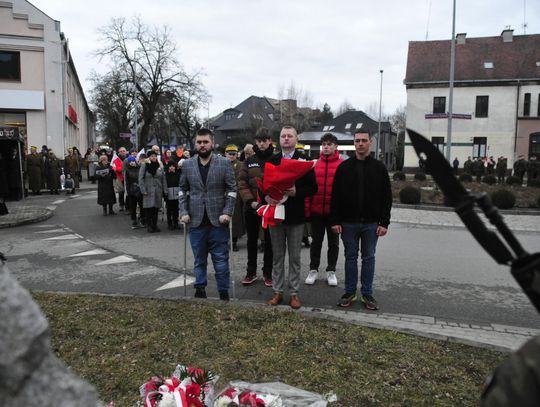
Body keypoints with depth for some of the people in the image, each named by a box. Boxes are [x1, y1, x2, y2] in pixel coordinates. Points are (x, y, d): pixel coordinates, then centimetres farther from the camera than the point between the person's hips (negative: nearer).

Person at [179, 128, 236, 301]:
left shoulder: (224, 163, -2)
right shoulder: (187, 165, 7)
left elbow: (232, 189, -2)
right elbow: (183, 190, 11)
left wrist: (227, 212, -11)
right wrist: (184, 212, 1)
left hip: (218, 220, -2)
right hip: (196, 221, 3)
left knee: (221, 259, 4)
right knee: (199, 259, 12)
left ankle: (223, 292, 14)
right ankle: (200, 290, 24)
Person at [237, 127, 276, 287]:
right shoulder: (249, 161, 5)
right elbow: (242, 183, 0)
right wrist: (250, 201, -13)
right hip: (251, 207, 2)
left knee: (269, 241, 8)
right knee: (252, 240, 12)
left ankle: (268, 273, 22)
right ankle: (251, 272, 25)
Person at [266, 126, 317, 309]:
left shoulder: (304, 161, 0)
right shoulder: (271, 161, 8)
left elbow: (312, 188, -3)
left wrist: (296, 192, -20)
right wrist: (266, 196, -12)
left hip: (296, 215, -2)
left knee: (294, 257, 7)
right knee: (277, 257, 10)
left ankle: (294, 293, 17)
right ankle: (277, 291, 21)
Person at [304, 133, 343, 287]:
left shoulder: (342, 165, -3)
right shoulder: (314, 164, 3)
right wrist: (307, 208, -2)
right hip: (316, 211, 2)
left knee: (333, 242, 10)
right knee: (316, 241, 12)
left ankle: (331, 271, 24)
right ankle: (313, 270, 25)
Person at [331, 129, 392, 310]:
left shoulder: (379, 168, 1)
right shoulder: (344, 167, 1)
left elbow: (386, 197, 1)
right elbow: (336, 196, 0)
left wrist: (384, 222, -5)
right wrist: (335, 221, -6)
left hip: (371, 223, 0)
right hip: (348, 222, 0)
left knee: (369, 258, 9)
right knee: (350, 257, 9)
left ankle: (367, 294, 19)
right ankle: (350, 292, 20)